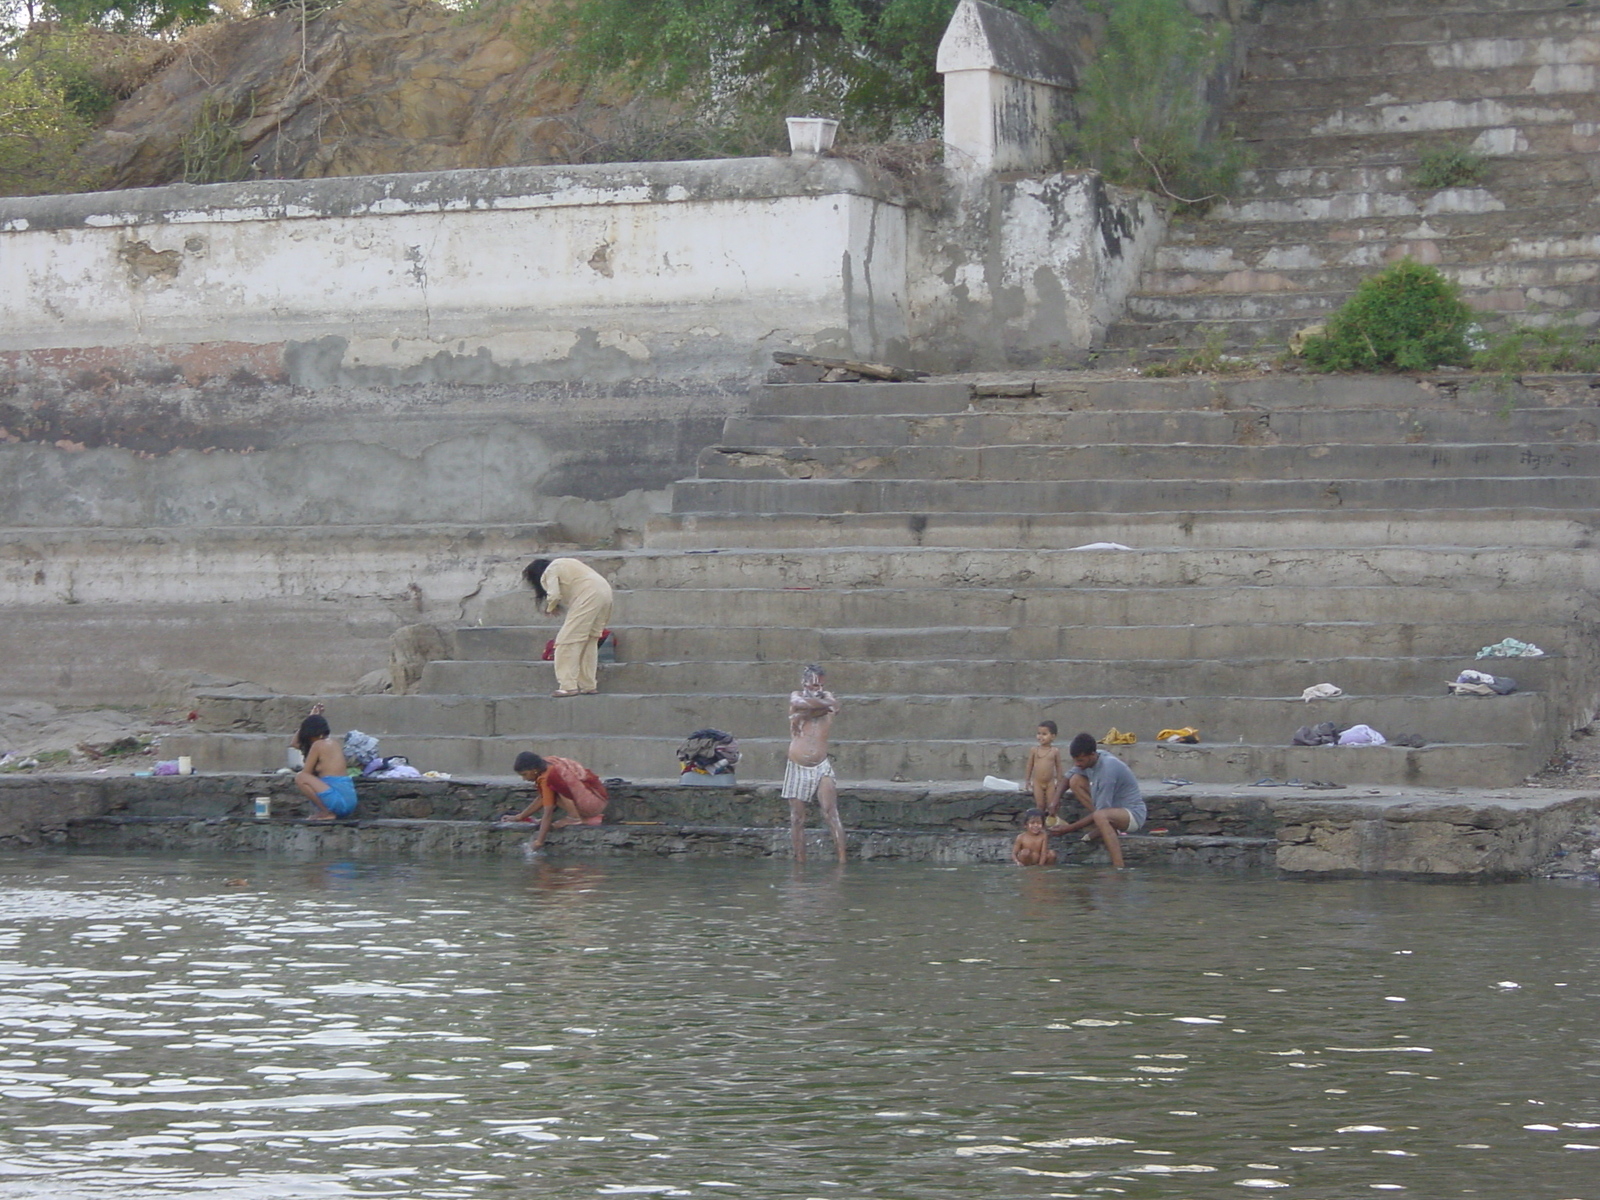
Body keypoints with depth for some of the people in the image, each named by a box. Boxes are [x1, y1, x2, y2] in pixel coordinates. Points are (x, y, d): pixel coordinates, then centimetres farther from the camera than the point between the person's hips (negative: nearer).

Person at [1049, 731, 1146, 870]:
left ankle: (1119, 868, -43)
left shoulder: (1107, 770, -30)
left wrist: (1070, 828, -25)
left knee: (1100, 817, -41)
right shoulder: (1088, 759, -5)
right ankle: (1108, 828, 0)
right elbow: (1068, 778, 13)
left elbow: (1101, 812, -27)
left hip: (1133, 815, -9)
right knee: (1075, 781, -1)